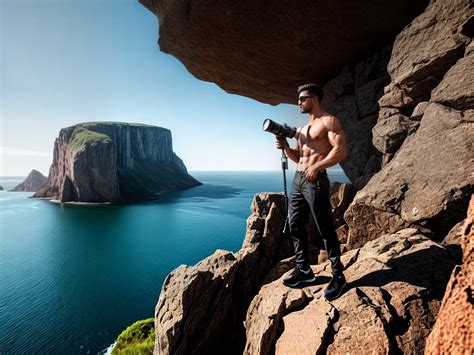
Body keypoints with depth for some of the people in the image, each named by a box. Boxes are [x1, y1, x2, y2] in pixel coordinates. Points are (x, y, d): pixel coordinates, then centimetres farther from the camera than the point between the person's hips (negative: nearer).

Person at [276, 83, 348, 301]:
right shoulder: (300, 130, 21)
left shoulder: (328, 121, -3)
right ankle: (303, 269, 24)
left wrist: (317, 167, -22)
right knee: (295, 226, 9)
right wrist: (285, 147, 7)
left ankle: (338, 276, 14)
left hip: (315, 181, -8)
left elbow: (341, 150, -14)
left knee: (326, 230, -2)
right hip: (297, 179, 9)